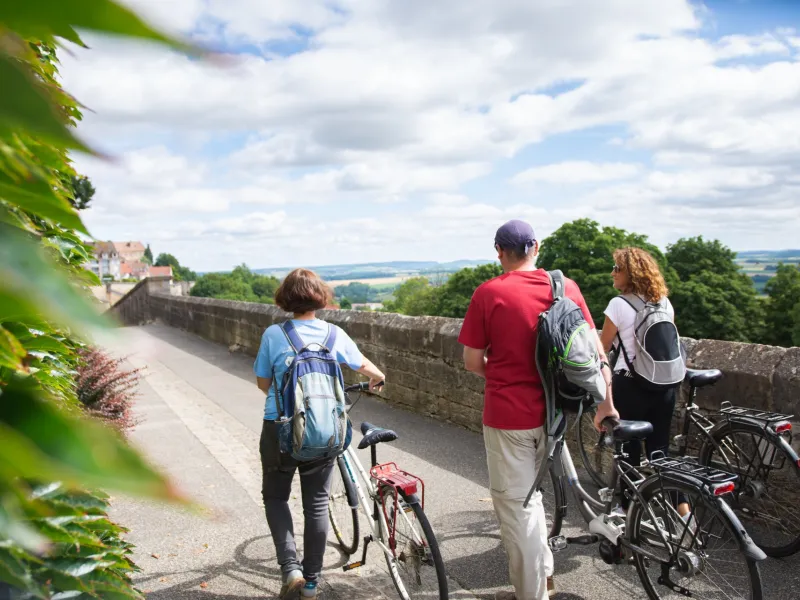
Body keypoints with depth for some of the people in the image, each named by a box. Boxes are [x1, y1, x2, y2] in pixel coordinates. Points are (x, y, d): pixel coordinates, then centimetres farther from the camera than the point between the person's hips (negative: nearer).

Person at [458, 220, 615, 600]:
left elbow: (472, 362, -8)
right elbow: (596, 350, 2)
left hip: (507, 414, -5)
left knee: (516, 504, 10)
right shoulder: (566, 288, -1)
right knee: (530, 494, 25)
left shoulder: (488, 293, -12)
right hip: (550, 411, 5)